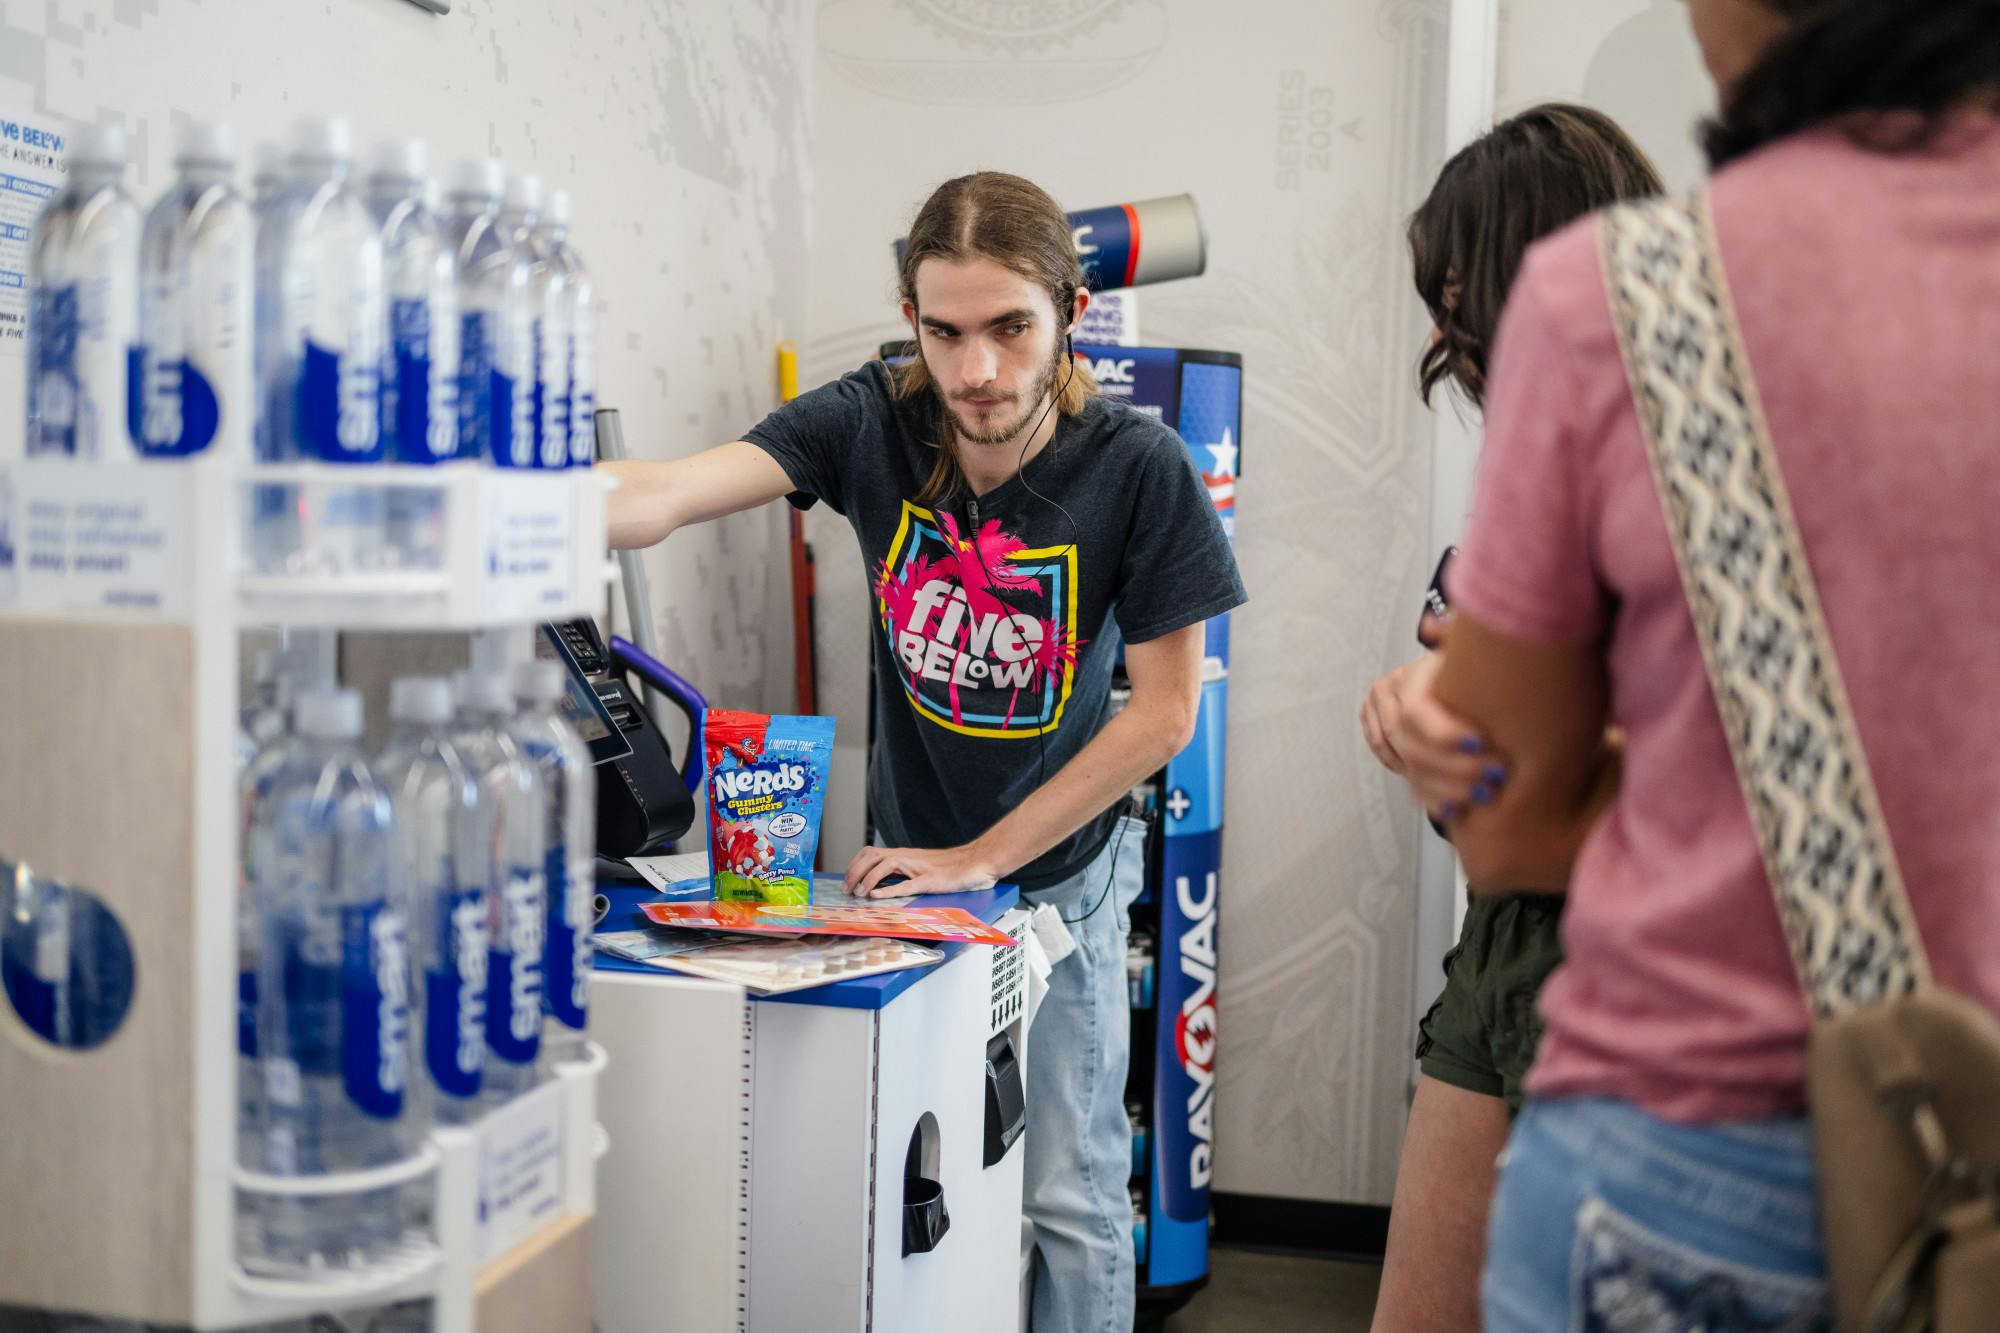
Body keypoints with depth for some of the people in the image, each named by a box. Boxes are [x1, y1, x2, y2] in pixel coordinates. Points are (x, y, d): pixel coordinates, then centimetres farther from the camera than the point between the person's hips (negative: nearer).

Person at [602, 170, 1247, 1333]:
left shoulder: (1137, 466, -21)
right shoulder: (875, 423, -17)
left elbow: (1164, 713, -16)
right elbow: (671, 493, -32)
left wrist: (980, 861, -16)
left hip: (1058, 874, -2)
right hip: (909, 860, 2)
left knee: (1069, 1200, 5)